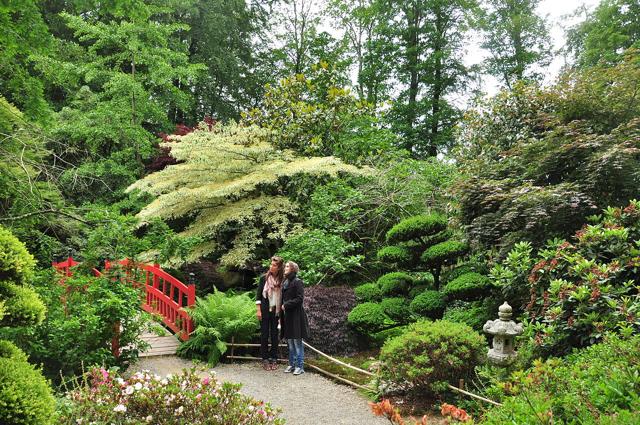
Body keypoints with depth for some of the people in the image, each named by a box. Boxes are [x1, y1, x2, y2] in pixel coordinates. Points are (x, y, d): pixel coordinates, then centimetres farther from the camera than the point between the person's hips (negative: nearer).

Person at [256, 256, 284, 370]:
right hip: (265, 310, -1)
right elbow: (258, 294, -1)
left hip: (276, 310, 1)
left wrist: (281, 309, 0)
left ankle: (274, 359, 14)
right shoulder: (264, 278, -2)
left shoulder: (282, 280, 1)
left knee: (275, 335, 5)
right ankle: (265, 359, 11)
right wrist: (258, 310, -6)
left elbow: (282, 296, 5)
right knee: (264, 334, 3)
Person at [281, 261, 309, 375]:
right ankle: (292, 364, 21)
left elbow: (300, 299, -15)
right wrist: (282, 306, 4)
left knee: (297, 341, -3)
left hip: (296, 315, -7)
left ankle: (300, 366, 4)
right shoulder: (285, 282, 13)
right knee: (290, 341, 12)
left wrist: (286, 305, -14)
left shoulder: (298, 282, -9)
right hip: (287, 315, 8)